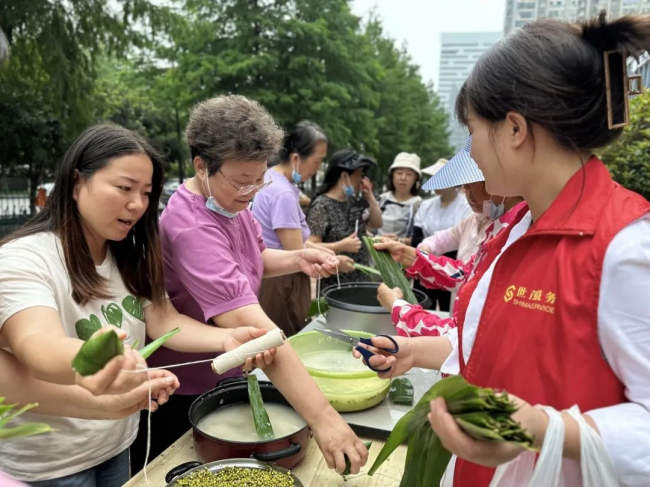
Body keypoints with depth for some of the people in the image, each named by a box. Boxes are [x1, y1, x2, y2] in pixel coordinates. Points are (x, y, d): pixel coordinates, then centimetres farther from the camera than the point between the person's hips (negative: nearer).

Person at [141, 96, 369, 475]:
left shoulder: (229, 201, -7)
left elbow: (255, 258, 10)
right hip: (186, 393, -8)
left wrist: (298, 259, -11)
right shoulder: (191, 228, -33)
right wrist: (322, 416, -44)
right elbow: (250, 325, -42)